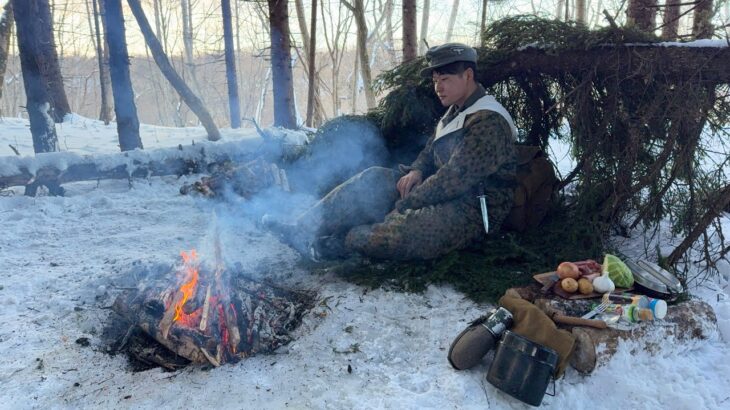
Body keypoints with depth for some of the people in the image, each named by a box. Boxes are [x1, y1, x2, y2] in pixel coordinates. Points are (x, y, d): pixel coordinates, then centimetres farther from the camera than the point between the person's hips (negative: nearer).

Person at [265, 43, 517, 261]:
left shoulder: (487, 123, -18)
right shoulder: (456, 111, 14)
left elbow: (455, 179, -24)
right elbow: (431, 151, 22)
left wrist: (406, 203, -19)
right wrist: (417, 170, -2)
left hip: (473, 210, -9)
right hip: (446, 191, 9)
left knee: (404, 228, -37)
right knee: (374, 179, -6)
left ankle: (343, 241, -14)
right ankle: (303, 230, -10)